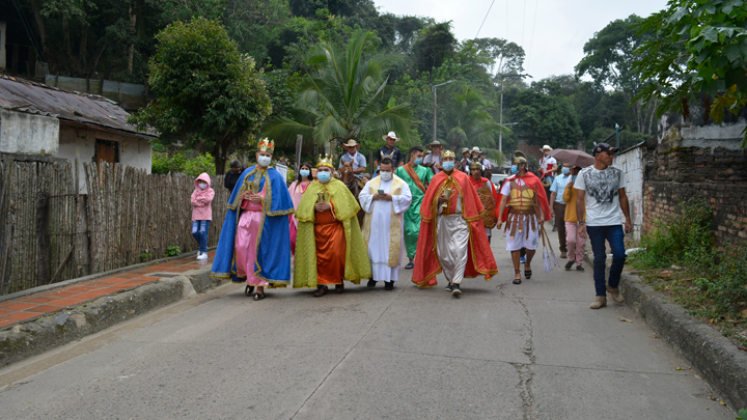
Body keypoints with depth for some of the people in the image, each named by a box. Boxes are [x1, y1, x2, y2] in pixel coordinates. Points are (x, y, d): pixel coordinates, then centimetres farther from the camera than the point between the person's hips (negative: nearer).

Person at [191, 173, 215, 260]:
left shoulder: (210, 191, 4)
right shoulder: (196, 191, 13)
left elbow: (208, 199, -15)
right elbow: (193, 202, -2)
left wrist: (198, 198, -4)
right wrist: (203, 201, -9)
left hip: (206, 215, -4)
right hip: (196, 215, 4)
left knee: (203, 232, -10)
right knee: (195, 232, -3)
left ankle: (204, 252, -4)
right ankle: (202, 246, 23)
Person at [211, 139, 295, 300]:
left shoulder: (274, 175, 2)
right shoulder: (247, 173, 14)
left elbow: (278, 199, -4)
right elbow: (238, 194, 19)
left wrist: (262, 199, -16)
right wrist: (244, 196, -2)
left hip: (263, 218, -4)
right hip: (246, 216, 4)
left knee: (260, 251, -4)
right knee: (241, 247, -4)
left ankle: (260, 287, 4)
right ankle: (249, 279, 17)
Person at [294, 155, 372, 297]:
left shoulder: (339, 186, 6)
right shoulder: (312, 187, 12)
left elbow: (347, 205, -3)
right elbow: (304, 208, 7)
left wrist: (330, 206, -14)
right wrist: (314, 207, -13)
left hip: (335, 227, -2)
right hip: (318, 228, 2)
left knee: (336, 254, -11)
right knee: (320, 256, -2)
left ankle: (338, 280, 10)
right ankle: (322, 284, 5)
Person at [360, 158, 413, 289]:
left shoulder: (401, 183, 7)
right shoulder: (372, 183, 13)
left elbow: (407, 198, -3)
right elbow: (362, 196, 7)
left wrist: (391, 198, -14)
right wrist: (373, 197, -11)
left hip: (392, 223, -2)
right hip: (374, 222, 2)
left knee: (391, 248, -3)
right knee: (373, 247, 1)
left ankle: (389, 278, 3)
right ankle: (373, 276, 10)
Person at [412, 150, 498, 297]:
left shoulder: (463, 178, 5)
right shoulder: (436, 179, 9)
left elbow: (470, 201, 7)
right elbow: (429, 201, 9)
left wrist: (470, 220, 2)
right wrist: (438, 200, -12)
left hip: (459, 220, -2)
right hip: (442, 221, 2)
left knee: (459, 251, -14)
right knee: (443, 254, 4)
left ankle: (457, 283, -16)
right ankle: (451, 279, 21)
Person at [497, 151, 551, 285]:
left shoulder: (534, 180, 2)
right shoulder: (510, 181, 5)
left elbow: (539, 199, 4)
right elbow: (503, 200, 3)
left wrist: (541, 216, -4)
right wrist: (500, 218, -4)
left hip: (530, 216, -1)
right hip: (514, 216, 1)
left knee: (532, 244, 2)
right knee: (514, 246, 1)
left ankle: (527, 263, 33)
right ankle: (517, 273, 11)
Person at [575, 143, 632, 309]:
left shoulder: (617, 173, 9)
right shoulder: (584, 174, 2)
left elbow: (622, 197, 15)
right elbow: (580, 199, 3)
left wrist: (628, 219, 10)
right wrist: (581, 222, -4)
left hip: (614, 222, 2)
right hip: (594, 224, -2)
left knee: (620, 255, -8)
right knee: (599, 258, 2)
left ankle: (613, 286, 18)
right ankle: (601, 296, 11)